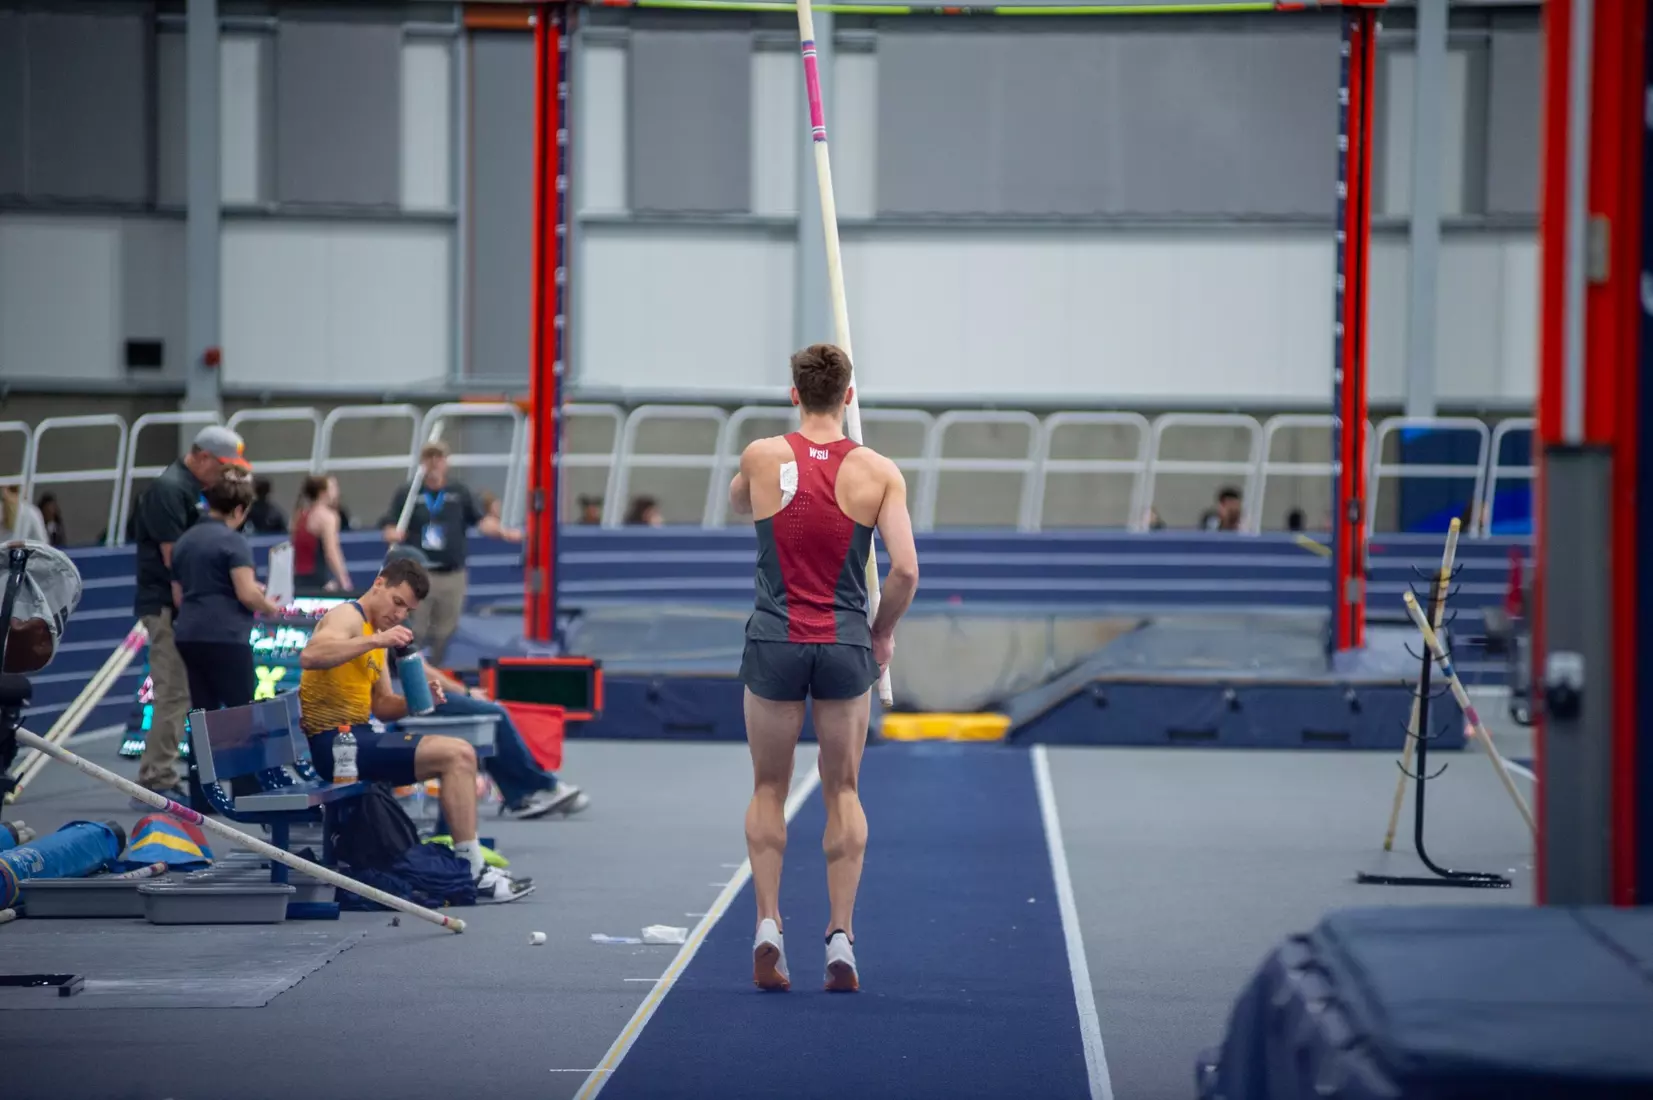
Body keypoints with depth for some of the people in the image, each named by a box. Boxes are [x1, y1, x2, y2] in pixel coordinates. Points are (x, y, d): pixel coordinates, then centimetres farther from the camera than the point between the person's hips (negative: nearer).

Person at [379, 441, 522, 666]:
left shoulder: (460, 493, 9)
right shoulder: (407, 494, 5)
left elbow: (481, 520, 3)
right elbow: (388, 527, 1)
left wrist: (502, 532, -16)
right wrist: (394, 535, -22)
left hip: (452, 575, 2)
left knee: (444, 631, 7)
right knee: (415, 632, -5)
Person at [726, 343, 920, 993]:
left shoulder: (761, 459, -4)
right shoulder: (879, 473, -5)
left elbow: (737, 504, 19)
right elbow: (905, 570, -9)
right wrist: (883, 633, 6)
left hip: (775, 642, 0)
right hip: (846, 646, 0)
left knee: (769, 789, 13)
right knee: (843, 792, 11)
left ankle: (767, 924, -1)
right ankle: (840, 938, 6)